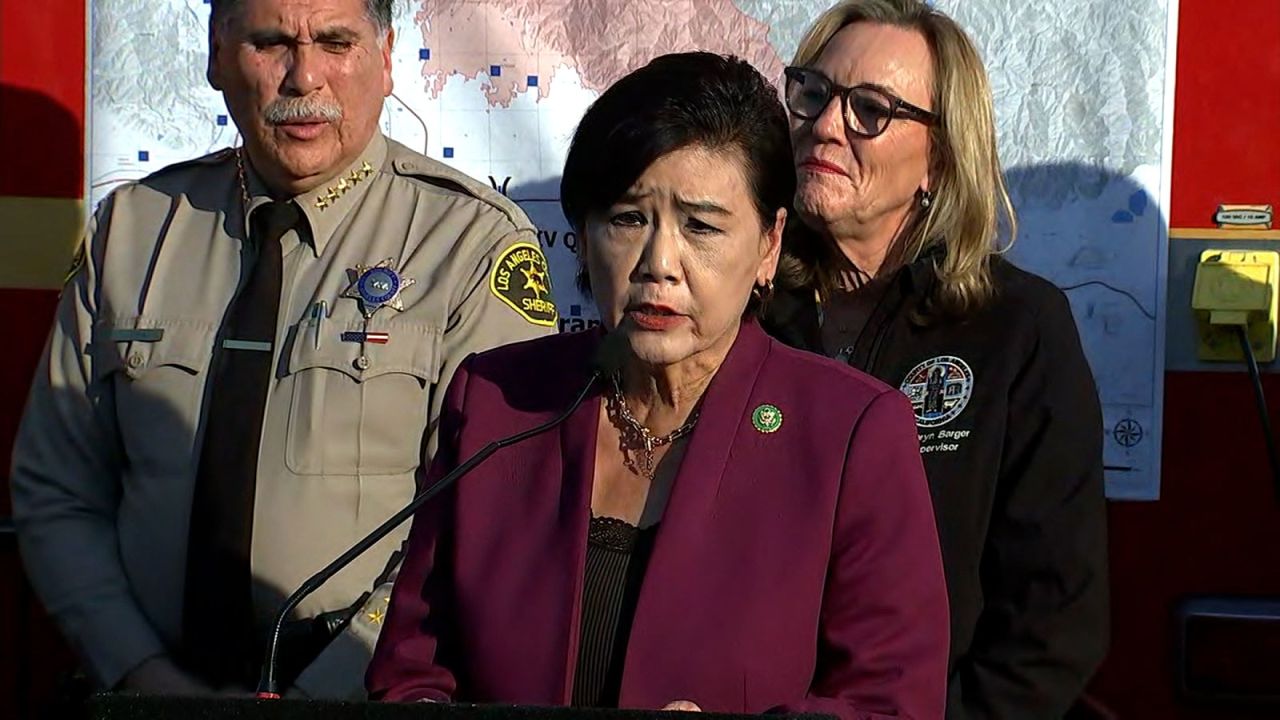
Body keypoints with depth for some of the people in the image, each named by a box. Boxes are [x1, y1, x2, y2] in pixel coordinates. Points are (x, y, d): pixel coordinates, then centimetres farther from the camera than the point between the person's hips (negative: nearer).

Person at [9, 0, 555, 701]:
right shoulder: (133, 226, 11)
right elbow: (56, 491, 12)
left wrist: (323, 693, -15)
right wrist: (143, 673, -2)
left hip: (366, 694, -2)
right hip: (152, 683, 3)